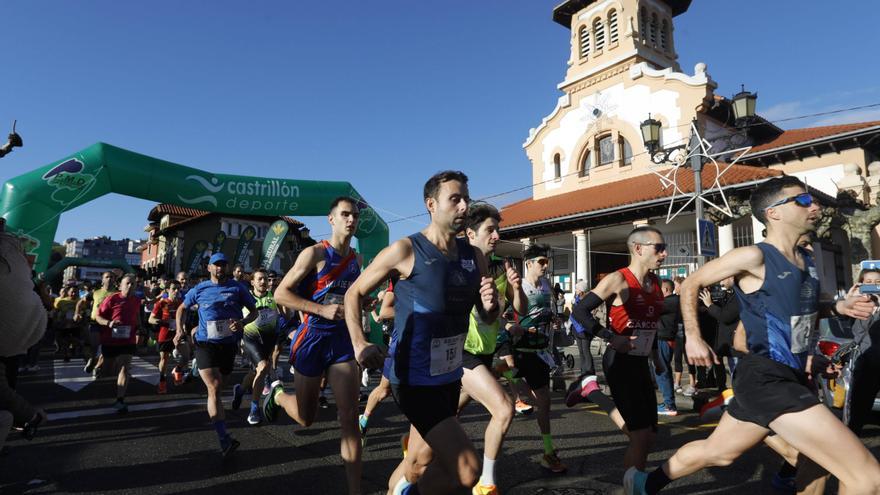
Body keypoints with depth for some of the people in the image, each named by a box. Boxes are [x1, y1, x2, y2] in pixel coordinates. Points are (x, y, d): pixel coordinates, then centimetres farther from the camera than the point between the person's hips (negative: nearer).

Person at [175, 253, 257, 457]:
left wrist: (243, 322, -16)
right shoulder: (199, 290, 3)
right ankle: (224, 439, -20)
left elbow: (254, 311, 5)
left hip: (229, 344, 2)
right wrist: (180, 330, 3)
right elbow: (182, 309, 18)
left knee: (216, 388, 17)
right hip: (205, 343, -1)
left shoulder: (237, 288, 1)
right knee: (214, 388, -15)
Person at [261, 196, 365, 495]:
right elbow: (281, 294, -12)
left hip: (343, 340, 4)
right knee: (306, 418, 12)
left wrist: (357, 325, 11)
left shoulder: (355, 259, 8)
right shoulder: (315, 253, -10)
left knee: (350, 417, -4)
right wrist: (323, 309, -20)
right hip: (313, 338, -4)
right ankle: (278, 394, 45)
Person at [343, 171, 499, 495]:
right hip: (415, 379, -7)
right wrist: (359, 343, -17)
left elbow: (488, 318, 12)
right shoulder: (406, 250, -12)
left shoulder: (474, 256, 4)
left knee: (419, 463, 21)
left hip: (449, 377, 7)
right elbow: (354, 294, -2)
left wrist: (491, 305, -12)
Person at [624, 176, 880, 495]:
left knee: (716, 452, 21)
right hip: (768, 380, -9)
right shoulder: (755, 257, -13)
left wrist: (838, 307, 10)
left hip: (791, 378, 9)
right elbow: (691, 284, -4)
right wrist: (693, 338, -9)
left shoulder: (807, 260, 11)